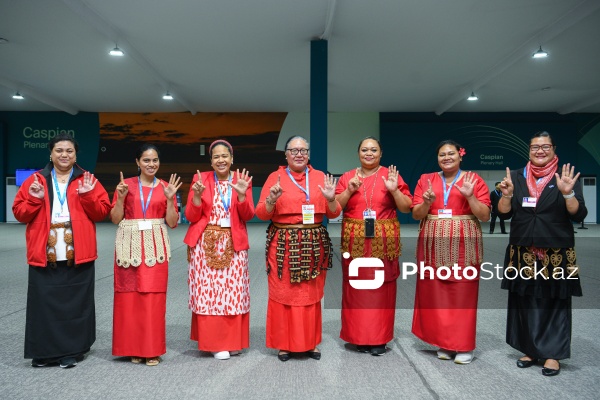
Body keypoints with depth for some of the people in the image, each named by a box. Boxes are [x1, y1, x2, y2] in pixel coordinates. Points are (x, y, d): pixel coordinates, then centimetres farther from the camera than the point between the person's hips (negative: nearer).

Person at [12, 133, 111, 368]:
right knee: (44, 303, 3)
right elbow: (20, 213, 7)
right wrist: (35, 200, -10)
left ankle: (72, 351, 13)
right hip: (44, 255, 1)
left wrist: (88, 196, -14)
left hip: (78, 255, -1)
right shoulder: (36, 180, 9)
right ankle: (44, 351, 15)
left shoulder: (87, 180, 7)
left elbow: (102, 212, 2)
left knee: (75, 302, 3)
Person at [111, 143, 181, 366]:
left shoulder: (166, 187, 7)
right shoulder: (126, 185, 6)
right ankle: (133, 348, 17)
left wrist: (169, 198, -9)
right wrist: (121, 197, -10)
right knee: (130, 297, 3)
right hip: (130, 246, 0)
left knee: (154, 297, -1)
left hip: (155, 247, 0)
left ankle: (153, 349, 9)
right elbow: (115, 219, 3)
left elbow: (172, 222, 3)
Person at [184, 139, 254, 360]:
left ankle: (233, 340, 19)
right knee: (208, 292, -1)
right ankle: (214, 342, 12)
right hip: (205, 244, -1)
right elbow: (191, 216, -1)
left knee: (233, 292, 3)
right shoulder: (200, 179, 2)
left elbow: (247, 216, -2)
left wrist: (241, 195, -17)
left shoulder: (242, 180, 5)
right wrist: (197, 195, -16)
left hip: (233, 245, 1)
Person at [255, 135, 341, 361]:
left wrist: (330, 199, -13)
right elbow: (261, 214, -3)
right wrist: (272, 200, -21)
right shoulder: (275, 177, 1)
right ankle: (284, 344, 17)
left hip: (314, 244, 2)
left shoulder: (320, 177, 7)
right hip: (283, 245, -2)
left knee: (311, 295, 9)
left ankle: (310, 343, 24)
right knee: (283, 294, 2)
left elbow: (334, 214, 6)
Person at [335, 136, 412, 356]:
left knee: (381, 287, 2)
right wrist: (349, 191, -10)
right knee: (356, 287, 3)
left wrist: (394, 190, -14)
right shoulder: (347, 177, 8)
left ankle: (380, 339, 13)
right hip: (355, 241, 1)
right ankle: (359, 337, 16)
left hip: (383, 241, -1)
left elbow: (406, 207, 1)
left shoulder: (391, 175, 5)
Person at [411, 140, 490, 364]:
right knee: (435, 294, 3)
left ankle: (464, 346, 11)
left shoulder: (474, 179, 3)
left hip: (463, 245, -2)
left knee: (463, 294, -1)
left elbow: (485, 216, -2)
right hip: (434, 245, 2)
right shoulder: (426, 180, 8)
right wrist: (427, 202, -13)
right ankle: (444, 343, 17)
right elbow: (416, 214, 5)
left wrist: (470, 196, -15)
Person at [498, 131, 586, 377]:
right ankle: (530, 349, 23)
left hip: (556, 253, -2)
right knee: (524, 300, 8)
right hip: (523, 252, 3)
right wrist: (507, 194, -14)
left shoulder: (566, 176, 0)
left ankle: (553, 354, 15)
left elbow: (579, 215, -7)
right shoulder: (517, 177, 6)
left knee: (554, 301, 4)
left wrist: (567, 193, -23)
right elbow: (504, 213, 4)